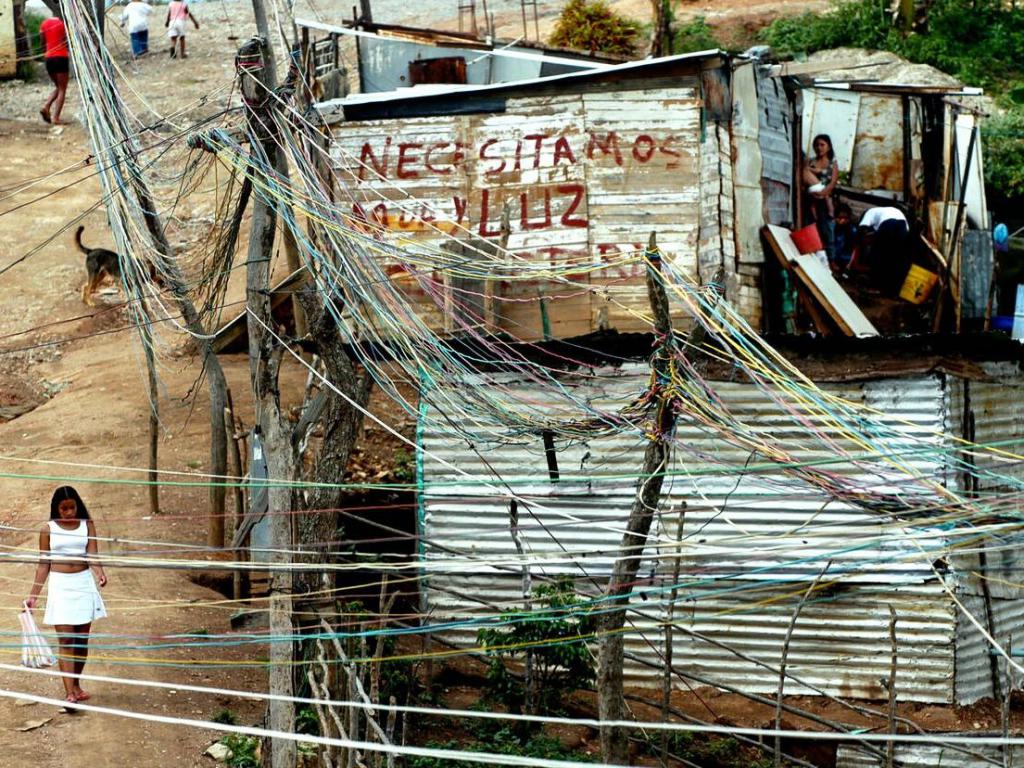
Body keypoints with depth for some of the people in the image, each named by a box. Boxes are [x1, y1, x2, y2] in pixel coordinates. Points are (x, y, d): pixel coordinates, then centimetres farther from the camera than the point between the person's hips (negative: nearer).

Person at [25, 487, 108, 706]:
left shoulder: (87, 525, 3)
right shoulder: (48, 530, 1)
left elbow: (92, 554, -7)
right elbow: (44, 564, 5)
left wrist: (100, 573, -28)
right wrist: (33, 595, 3)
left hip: (84, 583, 2)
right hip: (60, 585, -2)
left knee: (82, 639, 7)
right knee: (65, 640, -7)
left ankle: (76, 684, 23)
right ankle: (69, 692, -11)